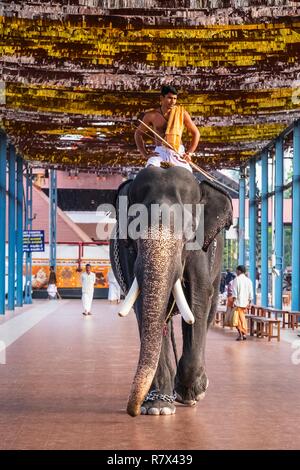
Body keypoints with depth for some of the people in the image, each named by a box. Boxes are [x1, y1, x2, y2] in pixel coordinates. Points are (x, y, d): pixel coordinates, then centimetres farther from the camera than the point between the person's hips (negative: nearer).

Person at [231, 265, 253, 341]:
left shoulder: (236, 279, -6)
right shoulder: (248, 280, 9)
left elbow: (234, 292, -12)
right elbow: (251, 293, 9)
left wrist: (234, 301, -11)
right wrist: (249, 303, 14)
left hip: (238, 302, -6)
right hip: (245, 303, 6)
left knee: (237, 318, -4)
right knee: (243, 318, 16)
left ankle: (240, 334, -16)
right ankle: (244, 334, 17)